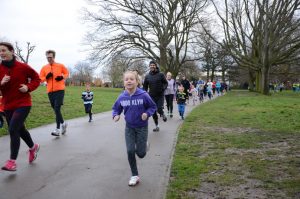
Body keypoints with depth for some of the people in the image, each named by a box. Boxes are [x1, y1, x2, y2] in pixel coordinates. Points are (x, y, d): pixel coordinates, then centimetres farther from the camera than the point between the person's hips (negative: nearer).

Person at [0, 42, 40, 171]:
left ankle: (12, 161, -9)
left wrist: (28, 87, -13)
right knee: (20, 129, 18)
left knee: (13, 129, -16)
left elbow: (36, 78, 3)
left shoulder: (22, 67, -9)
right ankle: (33, 147, 44)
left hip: (23, 104, -5)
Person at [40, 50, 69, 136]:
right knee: (55, 109, 10)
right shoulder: (44, 68, 8)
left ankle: (58, 129, -12)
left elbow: (67, 73, 13)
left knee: (57, 109, -14)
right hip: (50, 91, 4)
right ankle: (63, 123, 32)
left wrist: (62, 77, -7)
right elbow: (40, 79, 9)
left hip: (60, 90, -4)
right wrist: (46, 77, -10)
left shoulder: (60, 66, 2)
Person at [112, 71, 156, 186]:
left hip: (142, 127, -2)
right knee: (130, 151, -4)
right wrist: (115, 115, -12)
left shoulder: (143, 95, -18)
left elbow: (153, 107, -4)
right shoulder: (122, 97, -9)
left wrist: (147, 113, -22)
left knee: (140, 153, 1)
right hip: (129, 128, 2)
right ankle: (135, 176, 14)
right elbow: (116, 108, 8)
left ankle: (144, 146, 40)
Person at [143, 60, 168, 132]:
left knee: (159, 109, -15)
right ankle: (157, 126, 21)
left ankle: (163, 115, 23)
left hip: (160, 96, -3)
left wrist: (163, 88, -18)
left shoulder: (160, 74, -3)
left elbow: (166, 83, 2)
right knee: (153, 111, 5)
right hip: (152, 96, 3)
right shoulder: (147, 76, 4)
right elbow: (145, 87, 10)